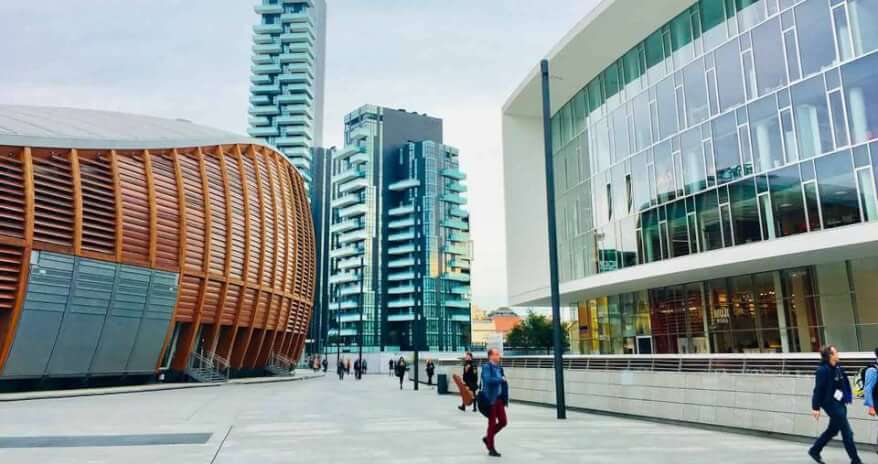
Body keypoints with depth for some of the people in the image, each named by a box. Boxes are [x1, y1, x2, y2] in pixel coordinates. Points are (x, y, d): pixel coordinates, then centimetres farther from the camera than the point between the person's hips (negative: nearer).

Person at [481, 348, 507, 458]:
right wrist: (501, 379, -18)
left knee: (503, 422, 7)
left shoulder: (499, 368, 11)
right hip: (491, 399, -7)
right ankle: (491, 449, 16)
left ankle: (488, 438, 28)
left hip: (499, 398, 7)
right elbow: (488, 380, -28)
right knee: (492, 423, 2)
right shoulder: (486, 367, -12)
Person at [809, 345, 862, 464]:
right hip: (831, 404, -9)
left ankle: (814, 450, 31)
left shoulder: (838, 367, 6)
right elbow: (818, 389, -17)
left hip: (840, 403, 9)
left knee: (833, 430, 18)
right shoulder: (823, 370, -18)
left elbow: (844, 384, 14)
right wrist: (815, 407, -16)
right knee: (847, 432, -3)